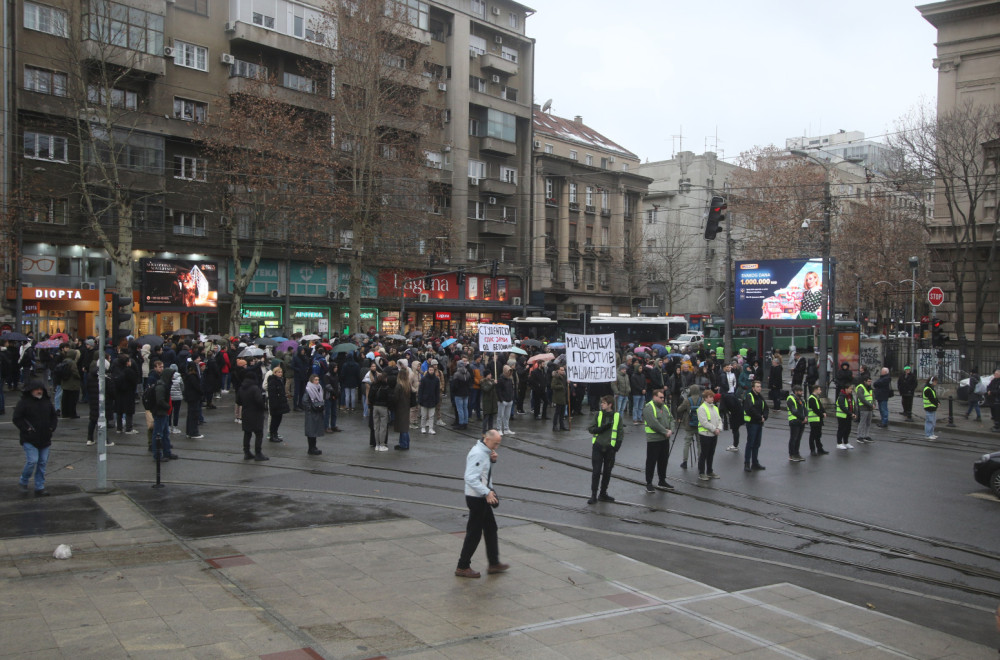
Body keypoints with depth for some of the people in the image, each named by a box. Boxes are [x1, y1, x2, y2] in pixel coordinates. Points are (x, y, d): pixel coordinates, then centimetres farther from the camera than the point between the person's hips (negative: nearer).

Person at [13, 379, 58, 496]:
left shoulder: (47, 402, 10)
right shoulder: (24, 402, -6)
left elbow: (54, 416, 20)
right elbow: (16, 418, -7)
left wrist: (52, 428, 7)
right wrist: (26, 429, -13)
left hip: (45, 439, 5)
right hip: (30, 440, -5)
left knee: (43, 463, 6)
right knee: (32, 461, -12)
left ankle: (40, 488, 13)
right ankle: (23, 481, 14)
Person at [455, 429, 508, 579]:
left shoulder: (485, 452, 9)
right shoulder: (477, 454, -21)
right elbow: (471, 478, -28)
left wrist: (492, 460, 4)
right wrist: (487, 492, -29)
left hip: (482, 497, 10)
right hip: (476, 498, -10)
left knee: (491, 528, 16)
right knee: (474, 533, -2)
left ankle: (494, 564, 25)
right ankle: (462, 567, 8)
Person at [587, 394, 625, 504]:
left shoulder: (617, 416, 1)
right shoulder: (597, 414, 3)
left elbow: (620, 433, 4)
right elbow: (591, 429, -2)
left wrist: (617, 447, -6)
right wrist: (604, 427, -15)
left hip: (610, 448, 1)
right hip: (598, 447, -1)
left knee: (607, 472, 9)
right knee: (596, 471, -2)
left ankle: (603, 494, 22)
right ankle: (593, 495, 2)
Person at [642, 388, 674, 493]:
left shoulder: (664, 406, 14)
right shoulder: (648, 408, -14)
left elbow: (671, 419, 12)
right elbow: (654, 423, -22)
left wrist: (671, 430, -5)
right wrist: (665, 432, -18)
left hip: (665, 439, 8)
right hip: (653, 440, -8)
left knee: (663, 460, 15)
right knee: (651, 462, -1)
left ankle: (662, 481, 28)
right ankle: (649, 484, 7)